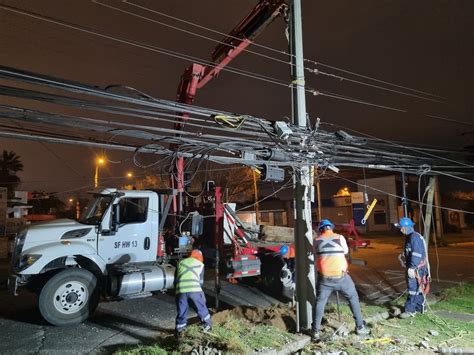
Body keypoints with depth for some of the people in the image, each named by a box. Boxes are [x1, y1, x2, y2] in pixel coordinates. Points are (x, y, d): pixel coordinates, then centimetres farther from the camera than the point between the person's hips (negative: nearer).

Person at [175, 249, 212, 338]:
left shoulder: (181, 262, 24)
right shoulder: (200, 264, 19)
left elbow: (176, 278, 24)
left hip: (181, 289, 1)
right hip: (194, 289, -1)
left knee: (182, 311, 15)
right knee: (201, 307, 18)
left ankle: (179, 331, 18)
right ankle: (207, 325, 32)